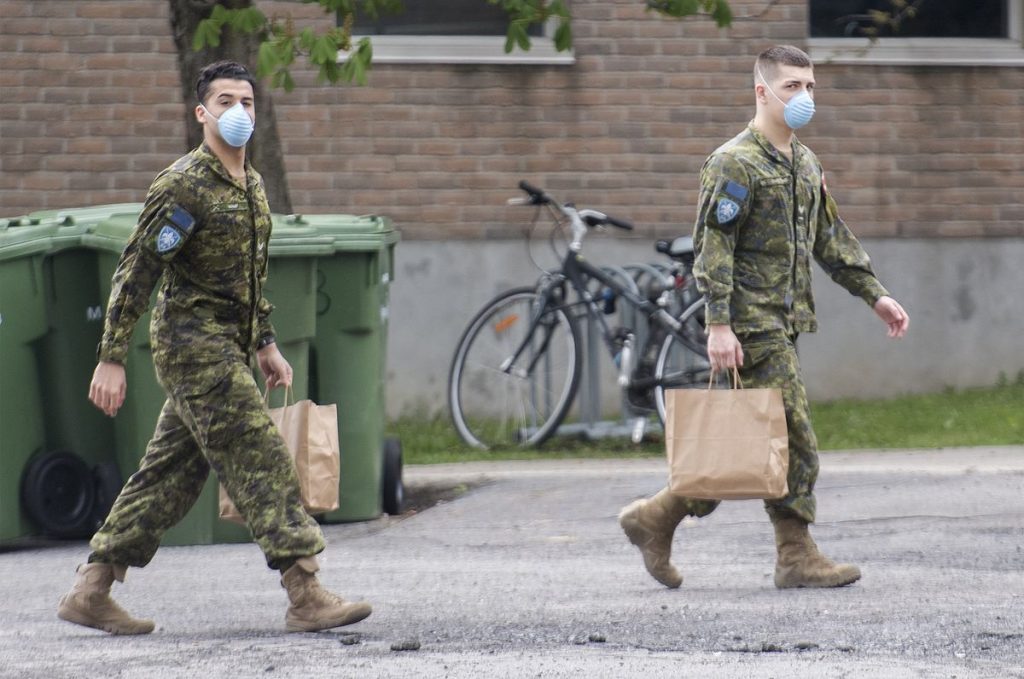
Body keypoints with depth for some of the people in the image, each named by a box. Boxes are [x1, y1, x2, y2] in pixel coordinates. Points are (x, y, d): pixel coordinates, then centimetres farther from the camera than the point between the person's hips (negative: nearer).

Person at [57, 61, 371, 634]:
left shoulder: (253, 185, 14)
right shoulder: (183, 186, -13)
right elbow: (137, 270, -14)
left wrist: (266, 343, 23)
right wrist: (112, 358, -16)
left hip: (227, 349, 9)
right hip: (194, 344, -9)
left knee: (172, 471, 10)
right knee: (261, 459, -12)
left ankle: (92, 592, 14)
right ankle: (307, 596, -14)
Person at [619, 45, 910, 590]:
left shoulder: (804, 163, 17)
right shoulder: (735, 164, -11)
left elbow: (831, 239, 23)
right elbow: (712, 247, -16)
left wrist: (875, 295, 16)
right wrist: (718, 324, -23)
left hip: (783, 322, 9)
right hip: (752, 325, -9)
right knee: (792, 442, -8)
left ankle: (657, 518, 16)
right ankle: (796, 556, -2)